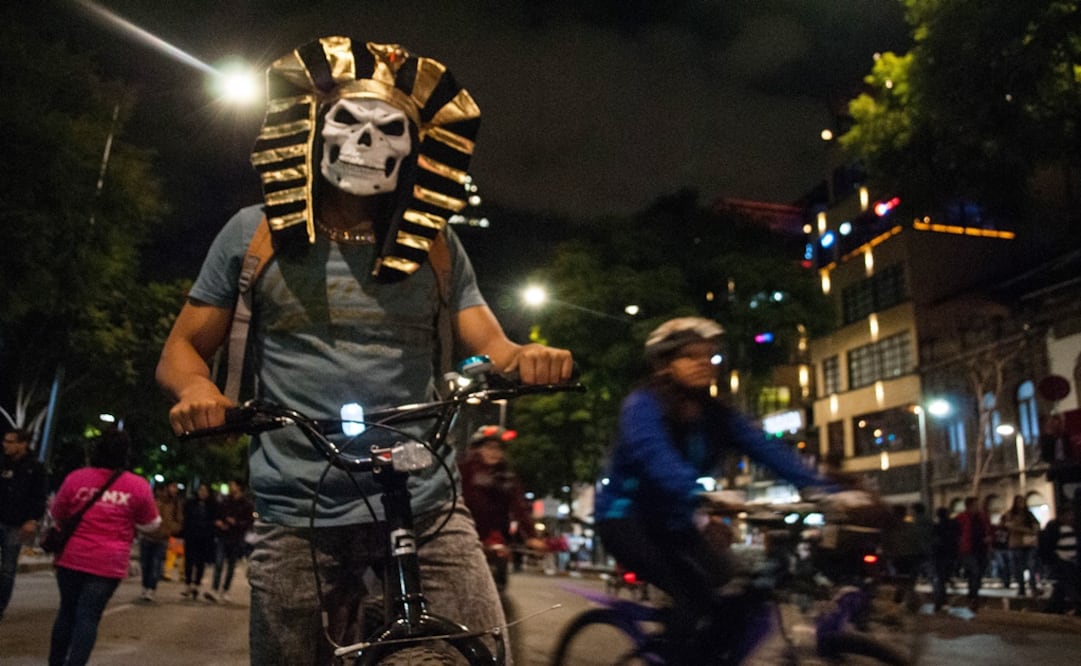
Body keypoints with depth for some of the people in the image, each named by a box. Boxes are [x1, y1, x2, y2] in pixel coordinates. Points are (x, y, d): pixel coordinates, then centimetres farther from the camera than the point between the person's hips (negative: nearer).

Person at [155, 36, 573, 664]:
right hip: (297, 514, 0)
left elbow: (490, 348, 6)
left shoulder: (435, 243, 8)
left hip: (427, 505, 0)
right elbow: (184, 348, 11)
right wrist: (197, 388, -13)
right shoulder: (256, 233, 6)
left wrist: (527, 357, -17)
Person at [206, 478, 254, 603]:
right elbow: (216, 515, 15)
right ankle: (214, 590, -14)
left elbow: (250, 521, -4)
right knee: (218, 563, -11)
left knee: (231, 566, 9)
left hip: (236, 539, -1)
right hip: (222, 536, 1)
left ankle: (225, 590, 20)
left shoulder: (247, 504, -2)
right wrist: (217, 522, -6)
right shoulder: (224, 501, 5)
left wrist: (236, 523, -15)